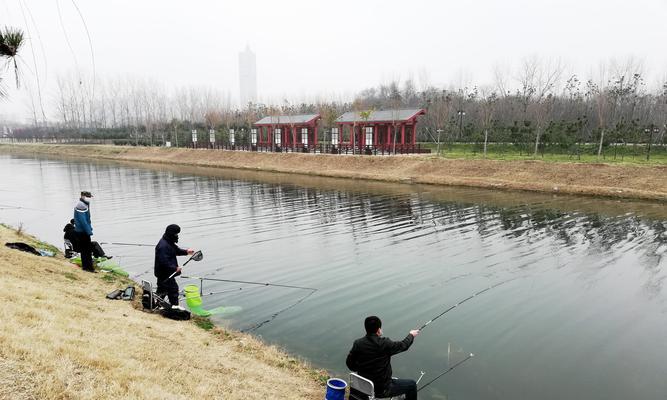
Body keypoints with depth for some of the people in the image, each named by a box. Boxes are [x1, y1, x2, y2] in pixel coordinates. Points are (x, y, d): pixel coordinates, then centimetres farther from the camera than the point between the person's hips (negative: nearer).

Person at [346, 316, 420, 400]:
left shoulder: (358, 343, -11)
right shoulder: (385, 344, -22)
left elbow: (349, 363, -2)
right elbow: (403, 345, -6)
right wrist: (411, 335, 14)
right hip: (382, 390, -6)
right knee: (412, 384, 15)